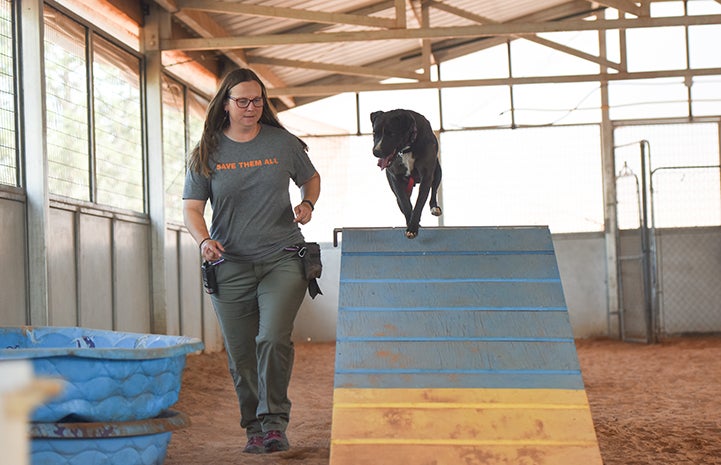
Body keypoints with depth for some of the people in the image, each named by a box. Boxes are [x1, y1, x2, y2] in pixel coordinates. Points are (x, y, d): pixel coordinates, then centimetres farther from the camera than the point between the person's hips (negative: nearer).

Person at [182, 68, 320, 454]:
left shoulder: (283, 143, 4)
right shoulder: (206, 153, 3)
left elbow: (311, 178, 20)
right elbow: (192, 208, 2)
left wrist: (307, 204, -2)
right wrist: (204, 240, -18)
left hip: (282, 259, -1)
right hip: (230, 266, 1)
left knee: (273, 339, -19)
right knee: (240, 355, 5)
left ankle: (274, 421, -5)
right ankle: (254, 428, 22)